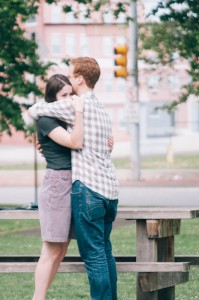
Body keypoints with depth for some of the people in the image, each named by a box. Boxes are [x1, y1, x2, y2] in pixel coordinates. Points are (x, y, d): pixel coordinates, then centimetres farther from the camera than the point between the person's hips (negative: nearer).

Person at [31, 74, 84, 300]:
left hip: (72, 186, 9)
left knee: (61, 250, 9)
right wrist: (78, 111, -24)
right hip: (57, 184, -9)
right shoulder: (46, 120, -10)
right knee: (51, 251, -7)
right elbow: (76, 143, -22)